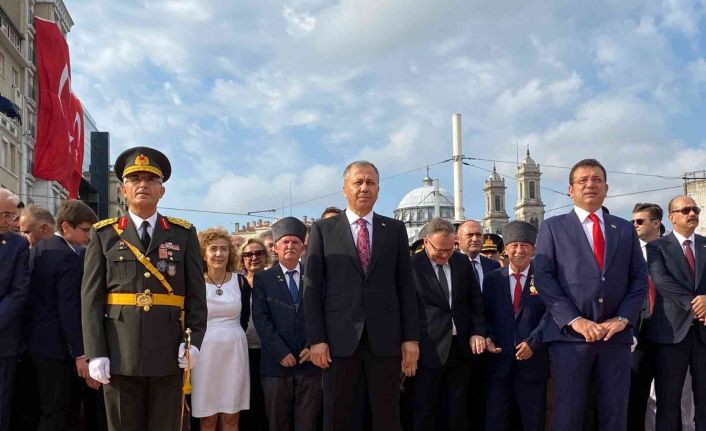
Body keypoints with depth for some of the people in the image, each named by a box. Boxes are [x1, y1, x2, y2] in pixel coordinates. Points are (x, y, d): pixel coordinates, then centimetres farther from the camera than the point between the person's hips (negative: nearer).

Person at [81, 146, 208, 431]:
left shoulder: (184, 234, 9)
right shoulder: (104, 234, 7)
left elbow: (197, 294, 6)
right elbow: (91, 298, 2)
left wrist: (194, 340, -8)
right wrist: (96, 353, -6)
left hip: (169, 355, 1)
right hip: (120, 355, 0)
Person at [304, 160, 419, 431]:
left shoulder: (395, 229, 10)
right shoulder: (323, 229, 6)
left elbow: (406, 286, 8)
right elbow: (312, 287, 2)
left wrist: (411, 338, 2)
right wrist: (316, 339, -5)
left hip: (385, 338, 1)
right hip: (339, 338, -1)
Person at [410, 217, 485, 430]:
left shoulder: (462, 262, 10)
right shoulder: (412, 265, -6)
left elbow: (476, 300, 14)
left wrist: (478, 332, 4)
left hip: (460, 348, 5)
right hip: (429, 349, -4)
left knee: (457, 413, 9)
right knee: (425, 413, 2)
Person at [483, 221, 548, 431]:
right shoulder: (493, 279, 10)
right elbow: (486, 315, 11)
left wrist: (532, 343, -16)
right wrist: (488, 337, -7)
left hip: (533, 360, -1)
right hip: (500, 360, 2)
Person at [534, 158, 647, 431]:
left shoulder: (625, 229, 15)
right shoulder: (553, 227, 6)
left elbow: (639, 278, 10)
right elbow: (543, 277, -3)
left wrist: (623, 319, -5)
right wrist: (574, 320, -13)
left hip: (616, 335, 3)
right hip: (570, 334, -3)